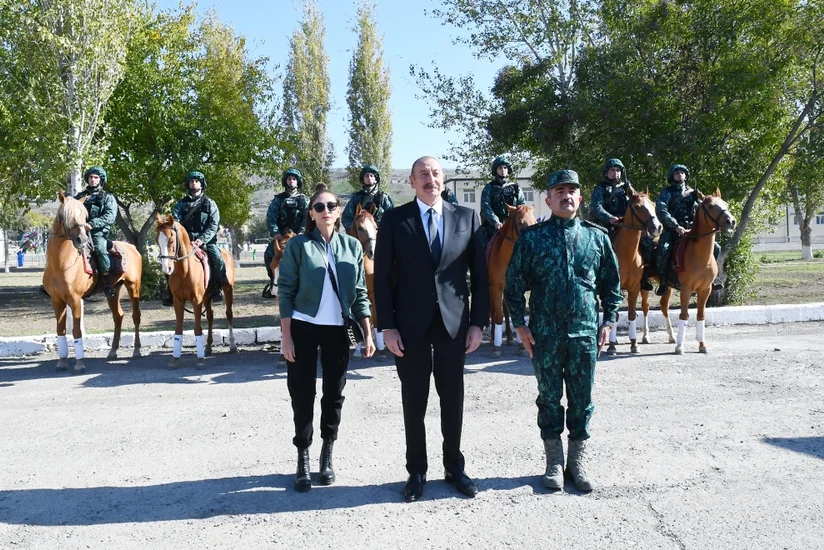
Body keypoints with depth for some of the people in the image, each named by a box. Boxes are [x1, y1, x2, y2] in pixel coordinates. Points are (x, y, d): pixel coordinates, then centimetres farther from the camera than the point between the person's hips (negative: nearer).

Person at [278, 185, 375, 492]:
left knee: (334, 394, 9)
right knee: (303, 394, 3)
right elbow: (286, 292, -5)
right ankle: (303, 459, 17)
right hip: (303, 328, -2)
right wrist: (286, 336, -11)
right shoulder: (298, 245, -4)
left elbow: (360, 294, 6)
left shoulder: (352, 246, 4)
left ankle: (327, 455, 25)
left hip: (337, 329, 2)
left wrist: (368, 334, 2)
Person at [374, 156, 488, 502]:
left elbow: (479, 275, 5)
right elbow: (383, 276, -1)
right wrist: (387, 327, -7)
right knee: (414, 401, 8)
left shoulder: (467, 218, 4)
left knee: (452, 398, 11)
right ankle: (416, 471, 23)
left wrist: (478, 322, -1)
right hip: (411, 324, -1)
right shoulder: (395, 220, 0)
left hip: (454, 321, 1)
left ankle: (455, 467, 28)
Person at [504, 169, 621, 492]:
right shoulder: (532, 238, -1)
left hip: (585, 333, 1)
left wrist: (609, 320, 6)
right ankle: (554, 462, 24)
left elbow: (612, 281, 12)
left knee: (582, 400, 9)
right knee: (549, 398, 9)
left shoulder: (597, 236, 4)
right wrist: (520, 324, -3)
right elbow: (514, 283, 1)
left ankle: (578, 462, 25)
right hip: (544, 334, -1)